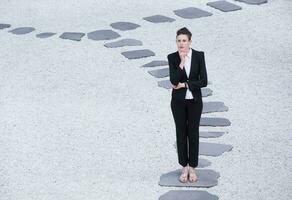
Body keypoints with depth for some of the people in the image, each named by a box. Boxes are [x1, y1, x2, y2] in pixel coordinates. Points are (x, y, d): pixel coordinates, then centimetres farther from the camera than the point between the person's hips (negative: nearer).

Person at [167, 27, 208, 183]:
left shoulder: (199, 56, -9)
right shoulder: (172, 57, -8)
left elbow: (203, 82, -13)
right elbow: (173, 81, -20)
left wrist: (184, 85, -14)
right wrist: (181, 63, -26)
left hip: (194, 101, 0)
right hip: (178, 101, 0)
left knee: (193, 133, 7)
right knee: (181, 133, 8)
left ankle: (192, 168, 18)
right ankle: (184, 167, 19)